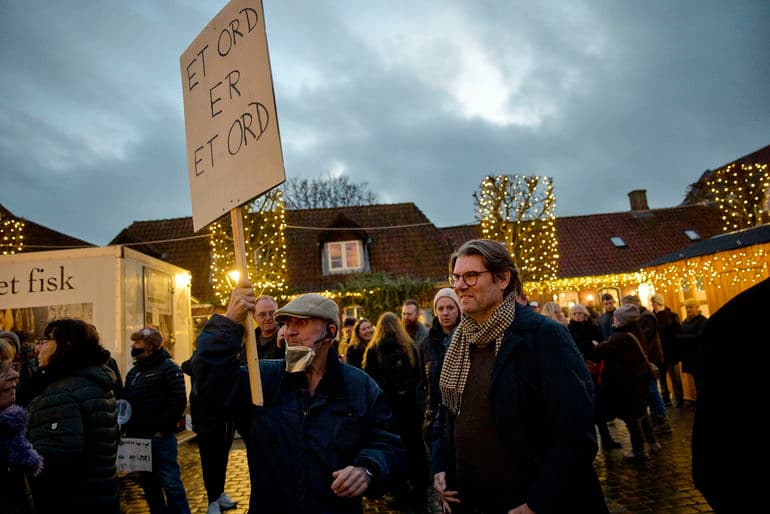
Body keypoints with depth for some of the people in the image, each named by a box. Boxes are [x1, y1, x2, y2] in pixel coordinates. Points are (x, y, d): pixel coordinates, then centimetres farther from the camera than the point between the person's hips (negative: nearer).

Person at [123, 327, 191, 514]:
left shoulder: (168, 368, -8)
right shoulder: (134, 371, 16)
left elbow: (178, 402, -16)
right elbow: (126, 401, 19)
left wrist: (162, 430, -17)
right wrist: (128, 429, 7)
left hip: (160, 436, -8)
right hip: (137, 437, 8)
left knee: (170, 481, -5)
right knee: (147, 481, 16)